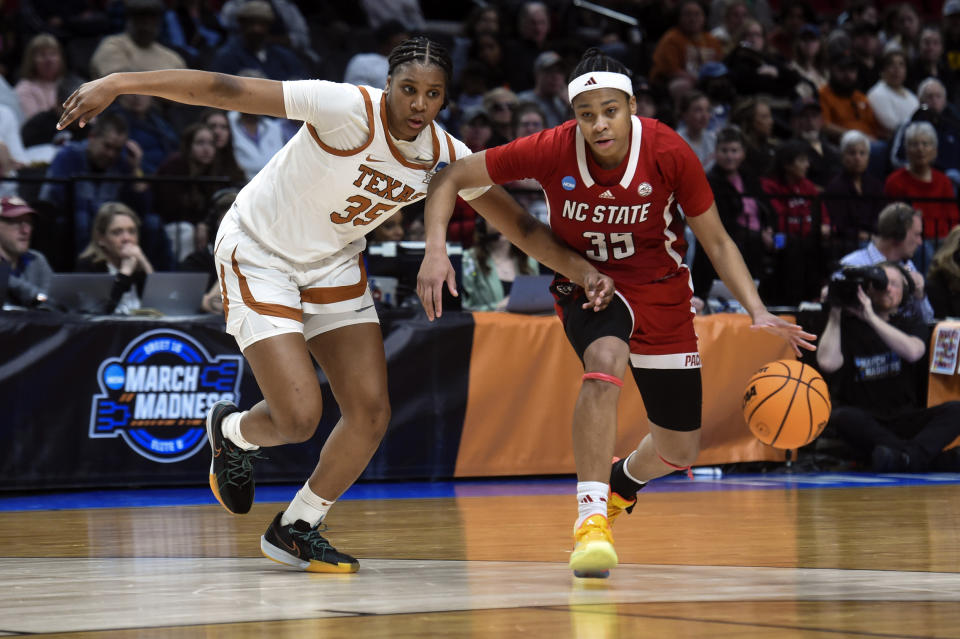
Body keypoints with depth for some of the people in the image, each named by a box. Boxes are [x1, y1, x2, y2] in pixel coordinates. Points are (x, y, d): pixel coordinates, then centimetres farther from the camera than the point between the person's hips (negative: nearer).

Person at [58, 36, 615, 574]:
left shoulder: (448, 158, -11)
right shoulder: (349, 110, -29)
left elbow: (520, 227, 2)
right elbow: (227, 90, -31)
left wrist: (583, 270, -10)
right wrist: (119, 84, -35)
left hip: (334, 263, 6)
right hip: (259, 254, -6)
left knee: (372, 412, -3)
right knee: (299, 417, -15)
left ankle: (297, 529, 17)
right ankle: (233, 432, 22)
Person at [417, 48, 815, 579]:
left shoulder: (669, 153, -22)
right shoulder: (552, 151, -23)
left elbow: (717, 242, -9)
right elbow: (450, 178, -15)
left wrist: (757, 312, -21)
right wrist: (436, 250, -30)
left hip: (661, 290, 2)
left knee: (680, 449, 8)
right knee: (606, 361, -38)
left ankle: (620, 485, 44)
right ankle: (591, 516, -32)